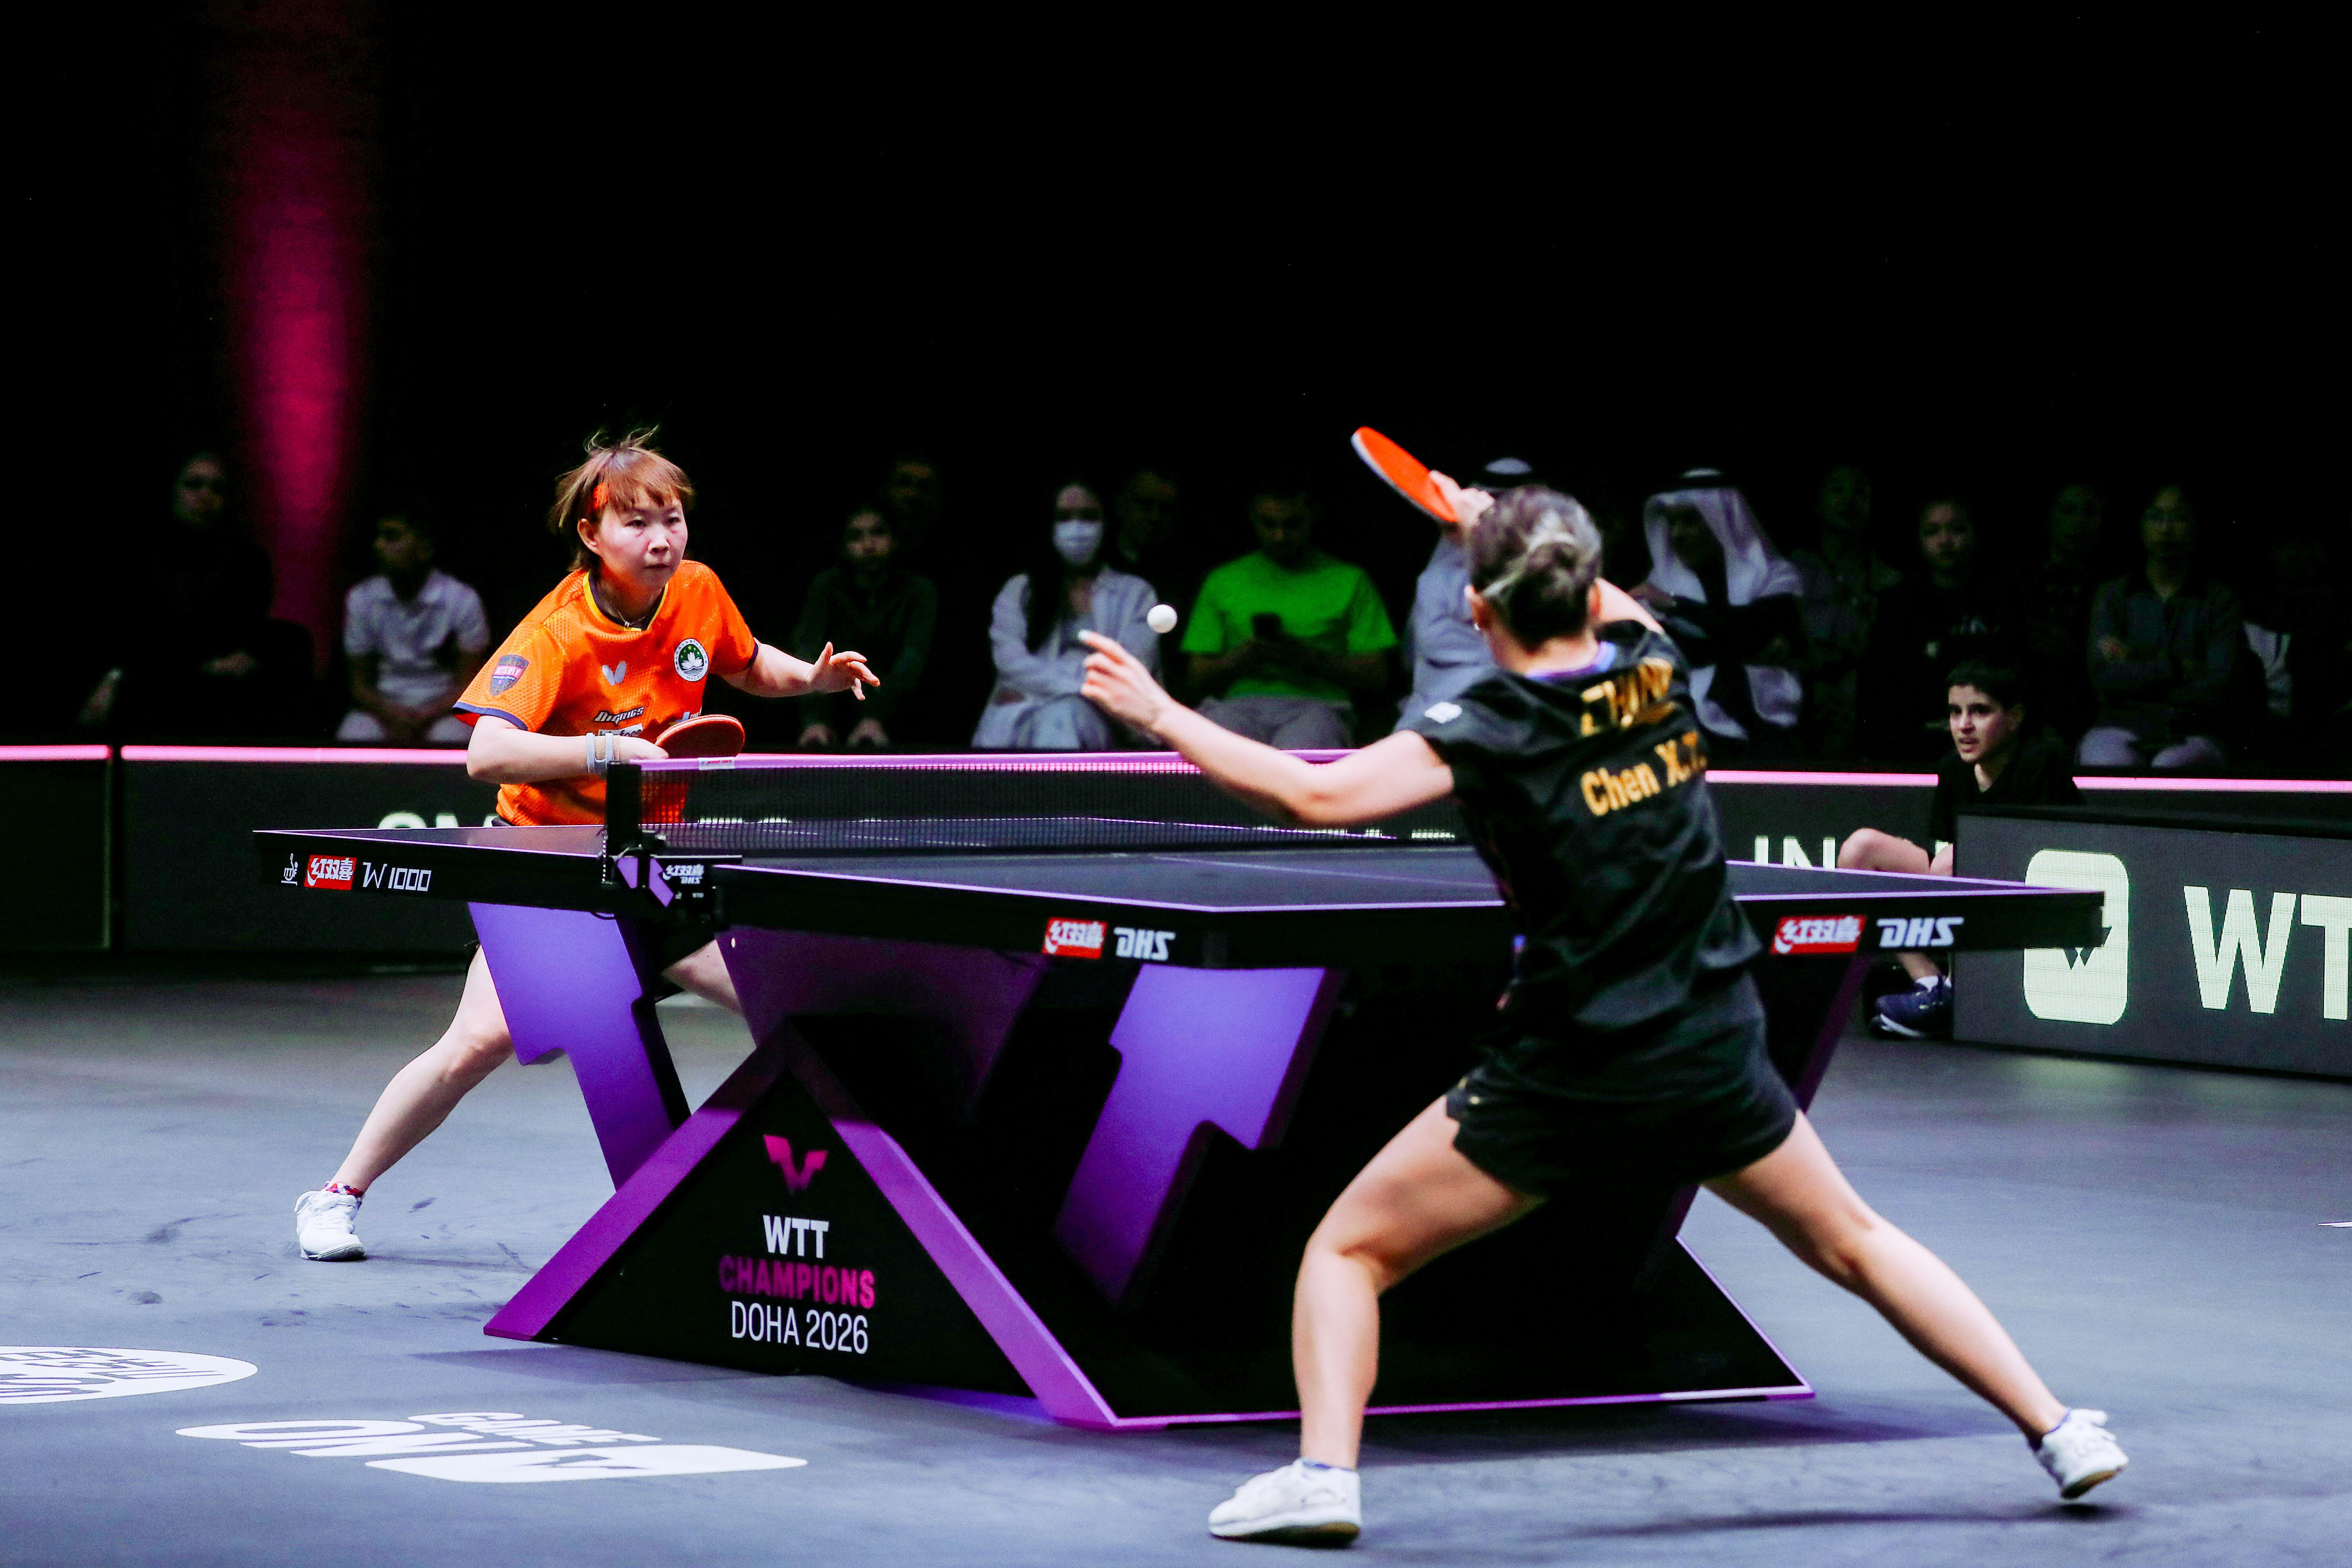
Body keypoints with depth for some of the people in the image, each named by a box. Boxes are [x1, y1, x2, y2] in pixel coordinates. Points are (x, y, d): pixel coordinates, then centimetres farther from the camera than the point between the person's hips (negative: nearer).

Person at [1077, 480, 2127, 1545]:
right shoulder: (1655, 671, 1)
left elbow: (1315, 797, -23)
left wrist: (1161, 716, -14)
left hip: (1567, 1080, -5)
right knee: (1851, 1244, 24)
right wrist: (1502, 527, 36)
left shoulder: (1487, 732, -13)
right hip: (1715, 1063, 5)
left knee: (1350, 1250, 9)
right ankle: (2055, 1427, 24)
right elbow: (1613, 610, 28)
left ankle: (1323, 1471, -9)